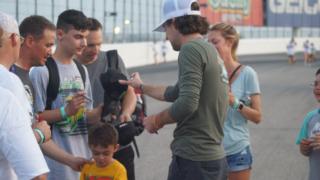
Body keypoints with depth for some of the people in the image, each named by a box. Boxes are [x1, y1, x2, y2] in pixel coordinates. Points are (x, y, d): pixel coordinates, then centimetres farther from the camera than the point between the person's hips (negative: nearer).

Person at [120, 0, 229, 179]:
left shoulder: (191, 48, -12)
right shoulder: (210, 50, 17)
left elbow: (187, 103, -23)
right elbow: (175, 93, 30)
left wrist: (157, 120, -6)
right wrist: (141, 86, 43)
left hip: (193, 159, -9)